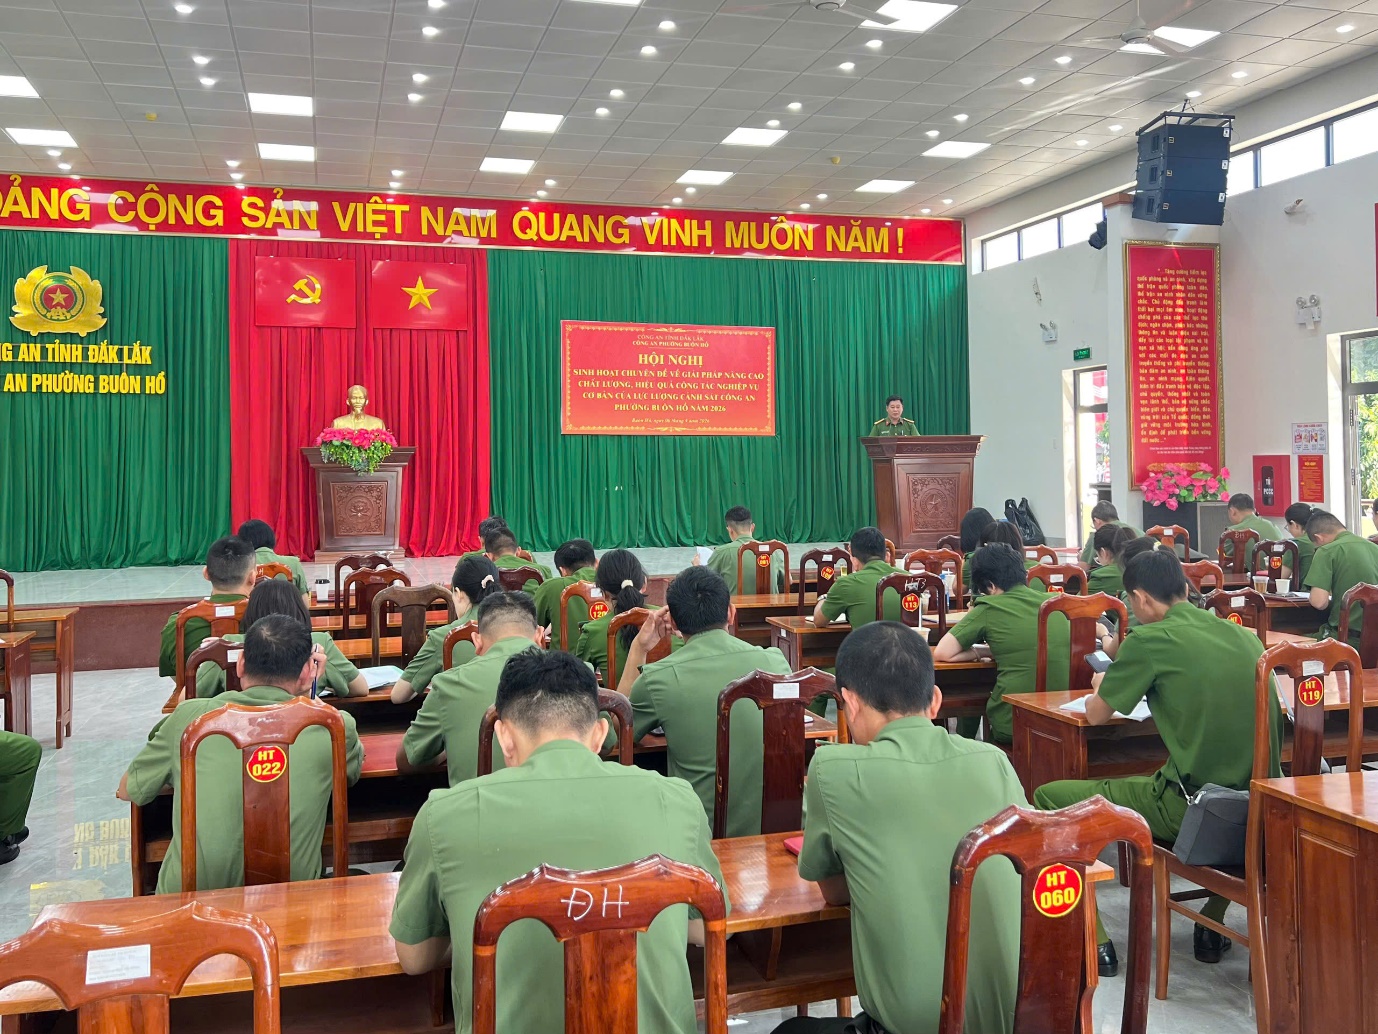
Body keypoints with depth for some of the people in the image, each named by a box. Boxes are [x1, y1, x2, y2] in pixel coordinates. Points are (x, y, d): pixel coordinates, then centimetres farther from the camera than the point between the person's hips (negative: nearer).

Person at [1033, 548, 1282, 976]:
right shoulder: (1244, 636, 9)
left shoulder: (1151, 639, -9)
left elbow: (1096, 714, 3)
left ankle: (1095, 942, 8)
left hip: (1192, 808, -7)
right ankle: (1213, 926, 39)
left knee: (1048, 799, 4)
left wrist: (1103, 686, 25)